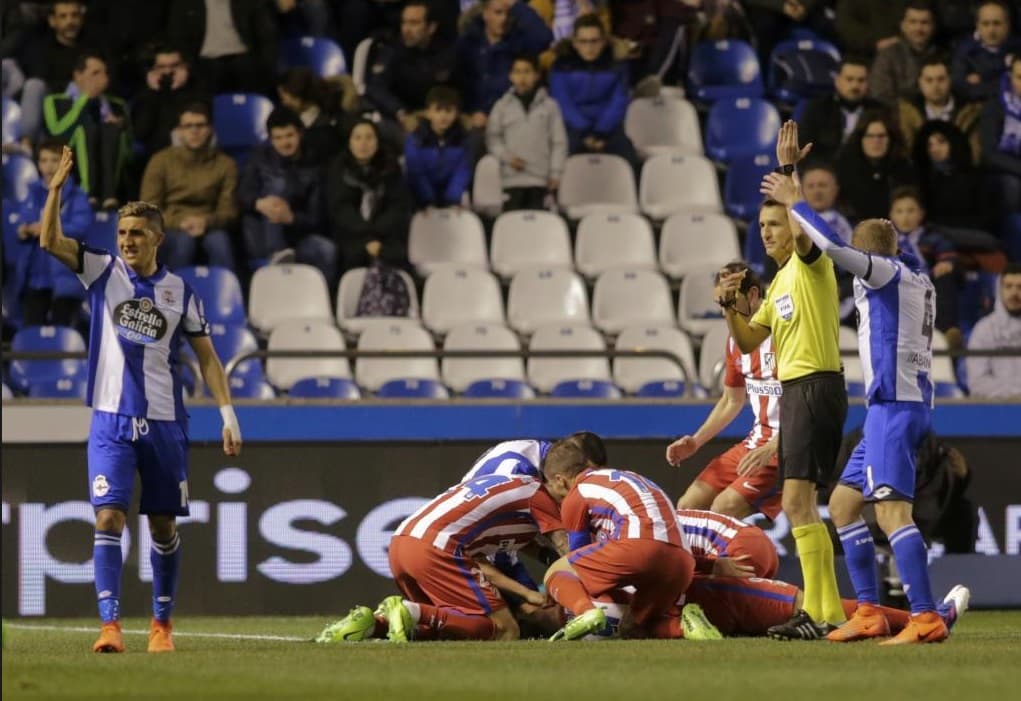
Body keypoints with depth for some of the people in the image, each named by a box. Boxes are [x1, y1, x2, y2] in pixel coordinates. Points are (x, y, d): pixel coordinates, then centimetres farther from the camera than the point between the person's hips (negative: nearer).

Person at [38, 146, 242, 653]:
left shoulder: (179, 292, 5)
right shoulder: (103, 272, 2)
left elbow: (206, 356, 9)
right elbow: (49, 241, -10)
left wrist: (228, 414, 1)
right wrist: (57, 188, -24)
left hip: (165, 422, 2)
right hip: (111, 421, -2)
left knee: (163, 526, 9)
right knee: (108, 518, -14)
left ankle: (162, 624, 22)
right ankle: (110, 625, -18)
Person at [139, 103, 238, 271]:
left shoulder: (225, 164, 11)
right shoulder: (161, 161, 8)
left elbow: (228, 211, 5)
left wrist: (206, 222, -18)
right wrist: (179, 222, -16)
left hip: (209, 228, 1)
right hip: (171, 230, -1)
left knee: (219, 240, -35)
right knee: (184, 240, -36)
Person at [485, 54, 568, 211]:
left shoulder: (549, 106, 3)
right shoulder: (502, 106, 5)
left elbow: (559, 142, 4)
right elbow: (492, 137, 8)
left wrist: (555, 173, 0)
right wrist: (506, 156, -7)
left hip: (540, 178, 0)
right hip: (512, 178, 0)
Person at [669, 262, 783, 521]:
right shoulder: (736, 340, 10)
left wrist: (771, 448, -29)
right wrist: (695, 441, 13)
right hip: (757, 440, 9)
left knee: (724, 508, -24)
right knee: (688, 506, 4)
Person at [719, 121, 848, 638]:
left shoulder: (811, 263, -6)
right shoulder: (780, 280, 19)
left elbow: (802, 231, -29)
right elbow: (748, 342, 20)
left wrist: (788, 173, -28)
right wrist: (729, 307, 4)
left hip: (816, 386, -10)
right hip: (793, 389, 10)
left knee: (798, 502, -16)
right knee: (799, 506, 11)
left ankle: (820, 614, -18)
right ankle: (827, 611, 14)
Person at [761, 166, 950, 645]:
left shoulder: (887, 272, -6)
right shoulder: (916, 280, 20)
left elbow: (833, 247, -22)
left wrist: (794, 202, -11)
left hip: (895, 406, -10)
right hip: (893, 406, 10)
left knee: (891, 508, -19)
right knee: (843, 503, 15)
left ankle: (927, 618, -27)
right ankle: (869, 613, 13)